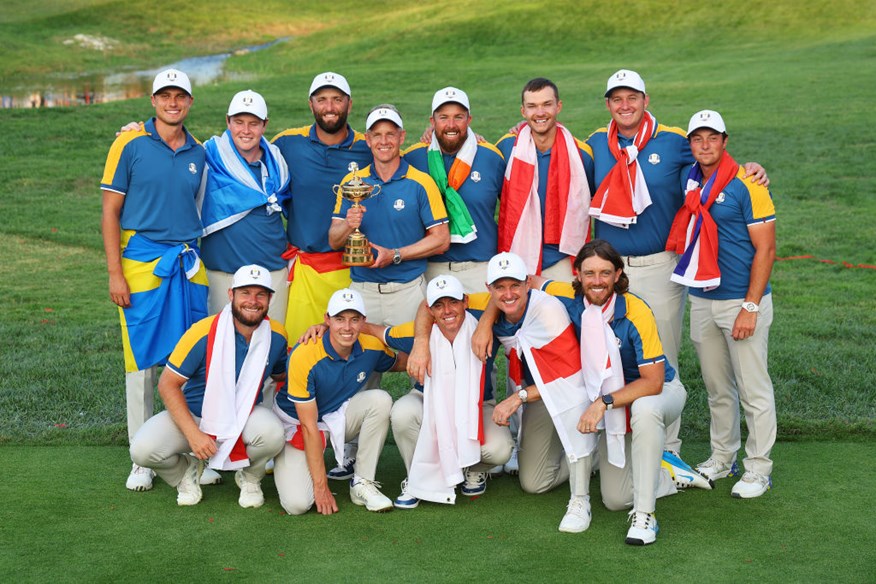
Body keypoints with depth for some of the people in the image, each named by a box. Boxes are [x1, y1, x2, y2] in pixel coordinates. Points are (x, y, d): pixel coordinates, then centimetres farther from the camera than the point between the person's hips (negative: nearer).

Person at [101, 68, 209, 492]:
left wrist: (196, 258, 10)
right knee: (142, 361, 1)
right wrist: (115, 273, -8)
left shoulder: (198, 153, 11)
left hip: (189, 265, 4)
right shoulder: (129, 144, -1)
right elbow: (110, 212, -2)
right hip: (142, 262, -3)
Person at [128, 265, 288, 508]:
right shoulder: (204, 333, -21)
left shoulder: (277, 336, -9)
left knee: (273, 433, -33)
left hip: (246, 415, 2)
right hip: (194, 415, -1)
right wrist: (194, 435, -23)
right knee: (143, 450, -26)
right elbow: (168, 384, -16)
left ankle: (249, 477, 4)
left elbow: (281, 375, 12)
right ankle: (186, 470, 11)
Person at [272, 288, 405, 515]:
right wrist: (321, 487, -23)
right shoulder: (304, 356, -28)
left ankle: (362, 483, -11)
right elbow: (309, 427, -25)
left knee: (380, 400, -24)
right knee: (297, 504, -23)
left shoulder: (372, 348, -14)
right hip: (296, 425, -4)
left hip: (338, 416, 5)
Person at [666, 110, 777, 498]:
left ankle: (758, 468, 13)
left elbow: (765, 249, -12)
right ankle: (722, 458, 29)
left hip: (742, 301, -6)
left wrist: (750, 307, -16)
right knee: (716, 387, 16)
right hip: (701, 299, 6)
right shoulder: (688, 181, 7)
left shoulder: (747, 185, -11)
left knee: (753, 388, 1)